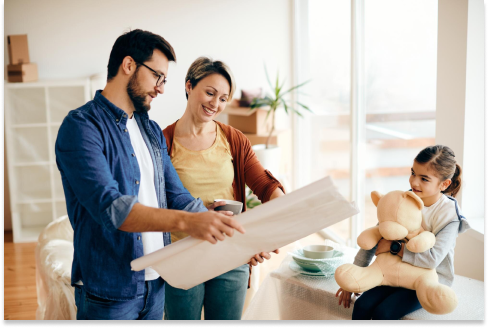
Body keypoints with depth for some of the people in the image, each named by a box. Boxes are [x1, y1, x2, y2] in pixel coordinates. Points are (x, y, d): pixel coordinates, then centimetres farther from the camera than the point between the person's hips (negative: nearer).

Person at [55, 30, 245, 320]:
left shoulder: (152, 130, 10)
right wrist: (185, 221, -39)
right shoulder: (82, 126, -15)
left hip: (156, 283, 7)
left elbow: (178, 197, 8)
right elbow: (109, 206, -28)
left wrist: (235, 236, -4)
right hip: (109, 292, -7)